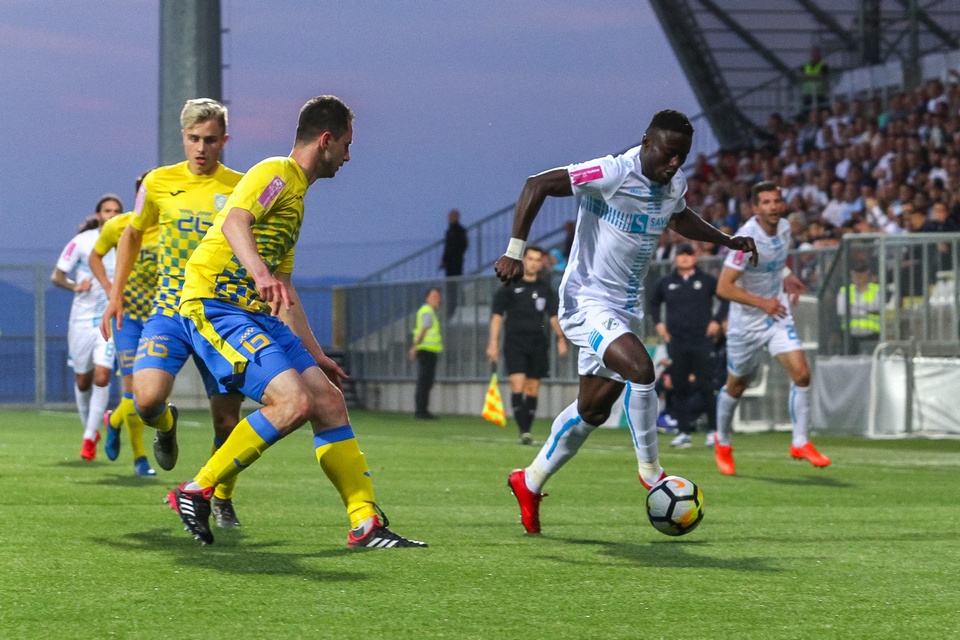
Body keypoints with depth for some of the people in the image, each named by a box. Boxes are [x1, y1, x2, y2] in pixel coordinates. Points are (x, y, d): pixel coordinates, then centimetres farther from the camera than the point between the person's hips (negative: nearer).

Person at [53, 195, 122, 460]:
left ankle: (89, 437, -6)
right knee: (82, 380, 7)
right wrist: (74, 286, -19)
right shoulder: (82, 242, -3)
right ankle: (90, 428, 31)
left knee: (102, 376, -15)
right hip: (83, 318, 0)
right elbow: (56, 276, 0)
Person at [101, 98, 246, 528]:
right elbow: (132, 234, 20)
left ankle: (223, 500, 24)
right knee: (147, 399, -21)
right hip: (169, 312, 0)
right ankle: (166, 425, 17)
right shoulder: (159, 182, 4)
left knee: (227, 420, -1)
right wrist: (116, 294, 15)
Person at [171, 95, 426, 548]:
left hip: (256, 314, 10)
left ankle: (366, 523, 2)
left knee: (328, 400, 1)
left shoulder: (297, 195, 23)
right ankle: (196, 493, -12)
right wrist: (261, 273, -47)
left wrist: (315, 354, 30)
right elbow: (234, 222, -29)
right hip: (214, 306, -10)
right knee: (293, 402, -23)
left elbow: (284, 293, 30)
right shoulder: (276, 174, -7)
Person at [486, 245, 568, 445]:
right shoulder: (510, 286, 4)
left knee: (533, 389, 4)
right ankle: (523, 431, -20)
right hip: (515, 343, -3)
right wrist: (493, 342, -5)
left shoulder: (546, 289, 13)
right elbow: (497, 314, 3)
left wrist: (561, 338, -6)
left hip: (538, 344, 3)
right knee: (517, 386, -16)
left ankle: (527, 432, 11)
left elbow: (554, 316, 10)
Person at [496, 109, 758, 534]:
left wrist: (727, 241, 18)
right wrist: (515, 252, -27)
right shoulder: (612, 175, -21)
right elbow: (537, 185, -22)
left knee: (594, 409, 13)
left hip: (626, 308, 8)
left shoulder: (675, 185, 3)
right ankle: (650, 471, -12)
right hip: (587, 302, -8)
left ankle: (530, 482, 31)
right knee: (640, 368, -29)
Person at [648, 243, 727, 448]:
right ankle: (683, 432, 8)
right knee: (680, 388, 3)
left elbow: (726, 298, 9)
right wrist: (658, 323, 11)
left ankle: (714, 429, -2)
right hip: (676, 342, 3)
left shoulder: (706, 280, 3)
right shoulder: (666, 283, 10)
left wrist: (717, 320, 0)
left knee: (706, 386, -8)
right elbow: (654, 303, 25)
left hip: (702, 340, -3)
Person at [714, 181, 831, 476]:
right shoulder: (747, 239, -24)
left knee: (801, 374, -14)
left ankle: (801, 443, -3)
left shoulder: (784, 227, -3)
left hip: (777, 316, 5)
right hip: (746, 322, -5)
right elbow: (724, 287, -26)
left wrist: (787, 275, 5)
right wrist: (762, 303, -27)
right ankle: (723, 443, 36)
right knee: (736, 387, 12)